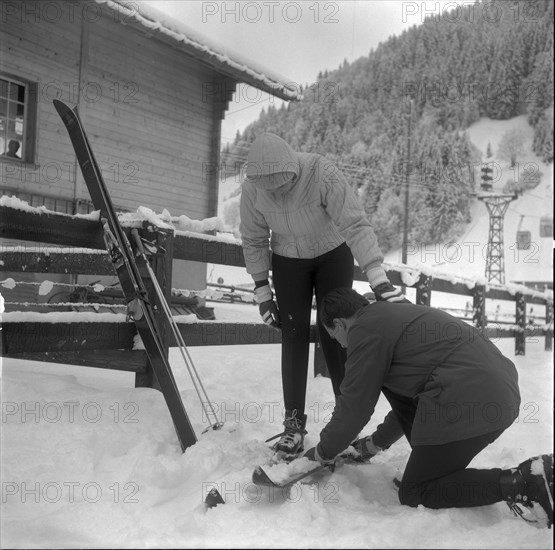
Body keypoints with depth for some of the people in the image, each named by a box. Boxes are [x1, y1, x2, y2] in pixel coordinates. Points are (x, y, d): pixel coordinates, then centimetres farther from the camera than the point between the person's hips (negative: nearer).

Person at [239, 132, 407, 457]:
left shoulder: (322, 173, -33)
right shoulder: (252, 188, -22)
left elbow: (356, 225, -34)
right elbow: (254, 240, -8)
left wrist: (379, 280, -41)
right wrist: (262, 290, -8)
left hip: (333, 255, -2)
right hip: (288, 262, 2)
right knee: (294, 335, -2)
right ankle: (294, 421, 4)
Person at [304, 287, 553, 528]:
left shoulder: (366, 328, -5)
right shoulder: (392, 314, 25)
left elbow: (354, 407, 0)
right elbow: (408, 395, 34)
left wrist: (323, 453, 17)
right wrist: (375, 443, 41)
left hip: (472, 402, -10)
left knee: (413, 495, 4)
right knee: (392, 381, 23)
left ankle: (529, 481, -9)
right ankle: (430, 466, 15)